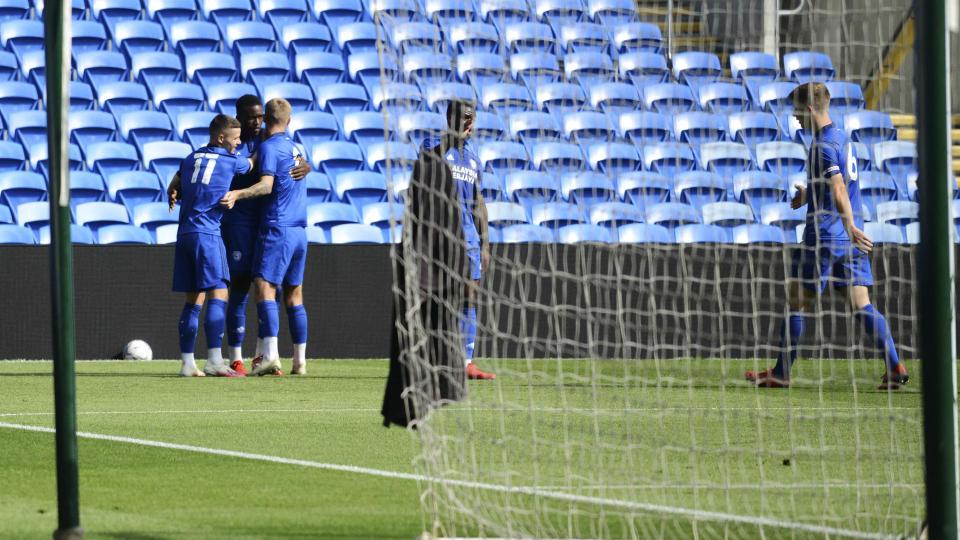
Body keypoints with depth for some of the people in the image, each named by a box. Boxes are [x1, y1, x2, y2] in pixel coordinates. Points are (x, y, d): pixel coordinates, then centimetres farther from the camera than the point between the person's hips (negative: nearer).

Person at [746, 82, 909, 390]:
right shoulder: (843, 139, 15)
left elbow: (839, 189, -26)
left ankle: (781, 373, 13)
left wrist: (850, 227, -35)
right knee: (862, 306, 2)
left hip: (825, 236, -8)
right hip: (850, 238, 8)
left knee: (796, 303, 5)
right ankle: (895, 367, -11)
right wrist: (809, 195, 34)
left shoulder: (823, 145, -13)